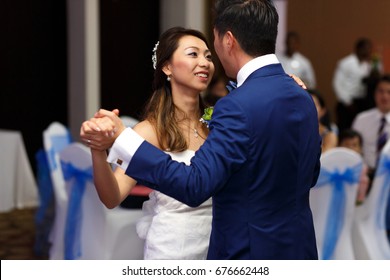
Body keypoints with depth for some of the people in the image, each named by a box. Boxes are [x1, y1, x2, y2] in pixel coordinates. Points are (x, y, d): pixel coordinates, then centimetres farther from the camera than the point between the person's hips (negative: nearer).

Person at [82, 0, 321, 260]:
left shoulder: (239, 106, -22)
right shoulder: (303, 98, 4)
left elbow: (195, 185, -28)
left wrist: (120, 138, -29)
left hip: (250, 253, -8)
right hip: (298, 249, 8)